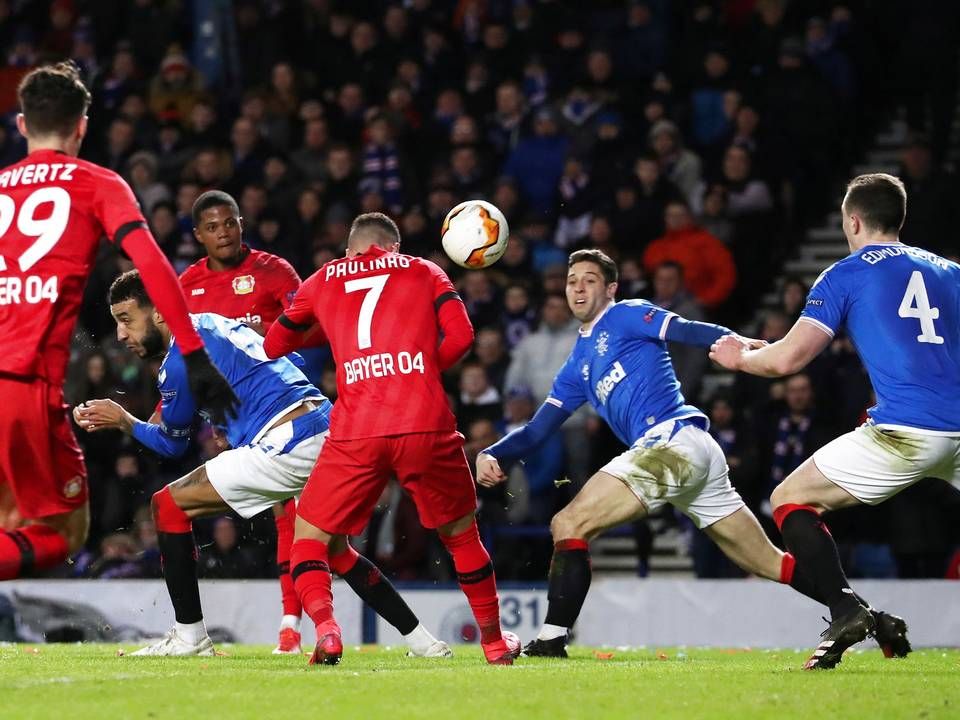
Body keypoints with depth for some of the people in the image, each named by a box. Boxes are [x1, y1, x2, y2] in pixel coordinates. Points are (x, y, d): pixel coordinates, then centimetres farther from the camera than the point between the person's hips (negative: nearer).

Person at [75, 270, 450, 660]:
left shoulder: (181, 356, -5)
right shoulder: (211, 323, 21)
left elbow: (172, 442, 7)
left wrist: (123, 421, 20)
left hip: (287, 444, -9)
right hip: (328, 430, 9)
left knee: (169, 505, 0)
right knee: (332, 551, 27)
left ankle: (190, 637, 0)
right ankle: (423, 642, 28)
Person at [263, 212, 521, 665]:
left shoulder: (321, 281, 21)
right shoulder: (423, 272, 20)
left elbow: (273, 346, 29)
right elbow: (461, 335, 5)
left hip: (356, 433, 0)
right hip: (425, 424, 0)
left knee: (309, 537, 12)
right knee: (461, 534, 22)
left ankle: (325, 627, -13)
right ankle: (494, 641, 26)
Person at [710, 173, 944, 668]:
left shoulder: (845, 275, 7)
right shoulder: (948, 272, 19)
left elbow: (786, 358, 1)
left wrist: (741, 358, 21)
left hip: (905, 431, -4)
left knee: (790, 499, 11)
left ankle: (847, 611, -9)